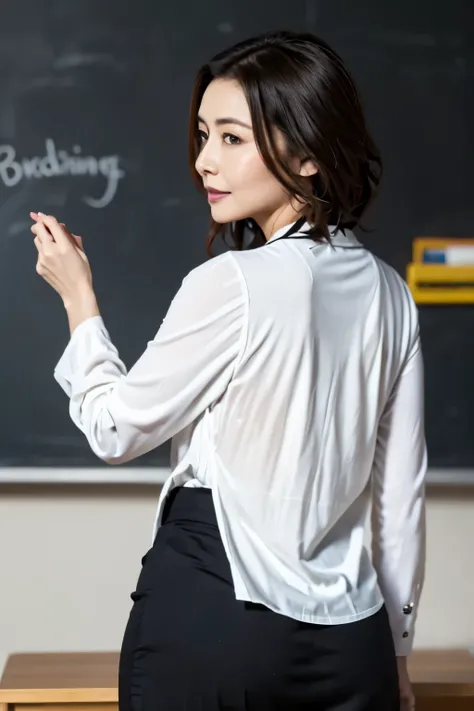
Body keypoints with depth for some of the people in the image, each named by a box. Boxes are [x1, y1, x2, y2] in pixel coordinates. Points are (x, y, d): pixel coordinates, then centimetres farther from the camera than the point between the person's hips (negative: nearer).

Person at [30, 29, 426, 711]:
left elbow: (116, 430, -4)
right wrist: (394, 652, 17)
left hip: (206, 614, -5)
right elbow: (401, 494, 8)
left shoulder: (230, 285, -16)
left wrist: (77, 295, 8)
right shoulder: (387, 292, 3)